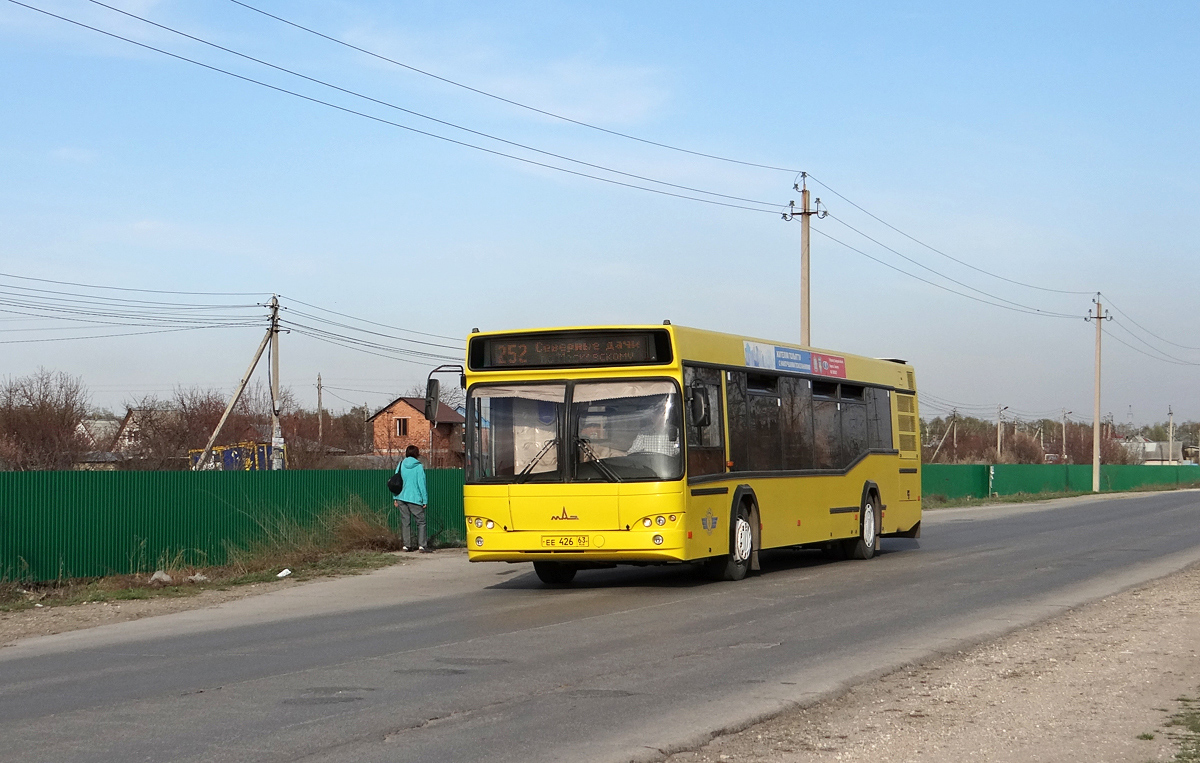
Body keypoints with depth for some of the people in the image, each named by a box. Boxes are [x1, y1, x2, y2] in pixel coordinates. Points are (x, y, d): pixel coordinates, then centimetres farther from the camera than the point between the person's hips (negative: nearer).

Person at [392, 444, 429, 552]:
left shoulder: (400, 465, 6)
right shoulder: (419, 467, -6)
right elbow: (422, 484, -6)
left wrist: (395, 498, 13)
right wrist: (425, 500, -2)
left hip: (401, 498, 4)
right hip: (415, 498, -4)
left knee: (405, 522, 8)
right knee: (421, 521, 3)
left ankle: (407, 545, 6)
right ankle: (421, 545, -5)